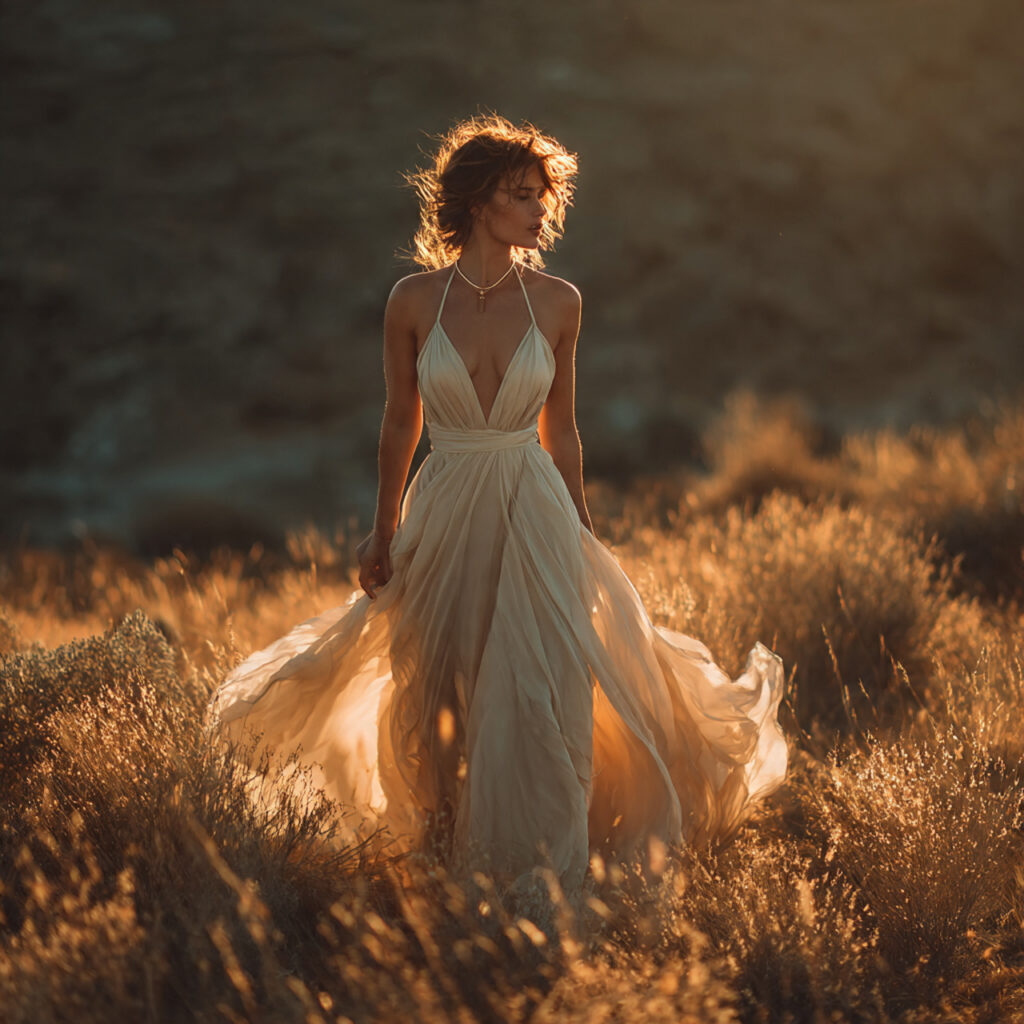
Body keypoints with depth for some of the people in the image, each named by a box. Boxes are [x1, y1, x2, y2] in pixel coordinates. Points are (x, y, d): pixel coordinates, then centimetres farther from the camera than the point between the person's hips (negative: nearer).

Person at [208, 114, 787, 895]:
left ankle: (544, 868, 5)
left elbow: (559, 430, 9)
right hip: (445, 515, 0)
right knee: (437, 698, 10)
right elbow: (401, 423, 7)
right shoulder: (415, 300, -3)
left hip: (534, 515, 0)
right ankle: (450, 850, 31)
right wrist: (384, 533, 9)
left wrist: (582, 531, 11)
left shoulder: (557, 303, 0)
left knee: (540, 693, -5)